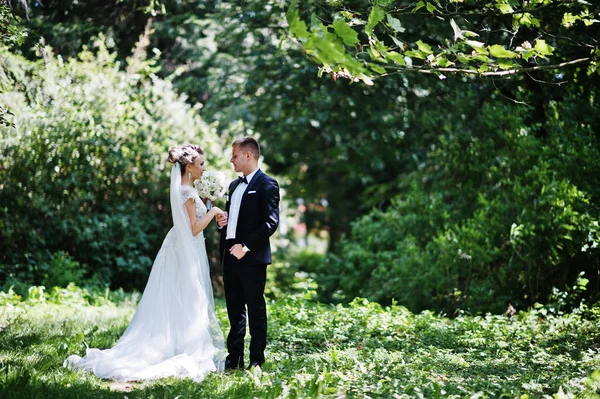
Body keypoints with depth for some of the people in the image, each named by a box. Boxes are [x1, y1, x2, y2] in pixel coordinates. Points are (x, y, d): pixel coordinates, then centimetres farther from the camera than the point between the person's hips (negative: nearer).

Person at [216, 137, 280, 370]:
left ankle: (257, 360, 5)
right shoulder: (234, 185, 19)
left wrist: (246, 246, -20)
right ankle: (234, 358, 18)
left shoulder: (266, 184, -7)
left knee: (256, 309, -1)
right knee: (234, 309, 11)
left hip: (252, 257, -8)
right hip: (230, 255, 8)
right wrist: (222, 221, 4)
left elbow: (271, 222, -15)